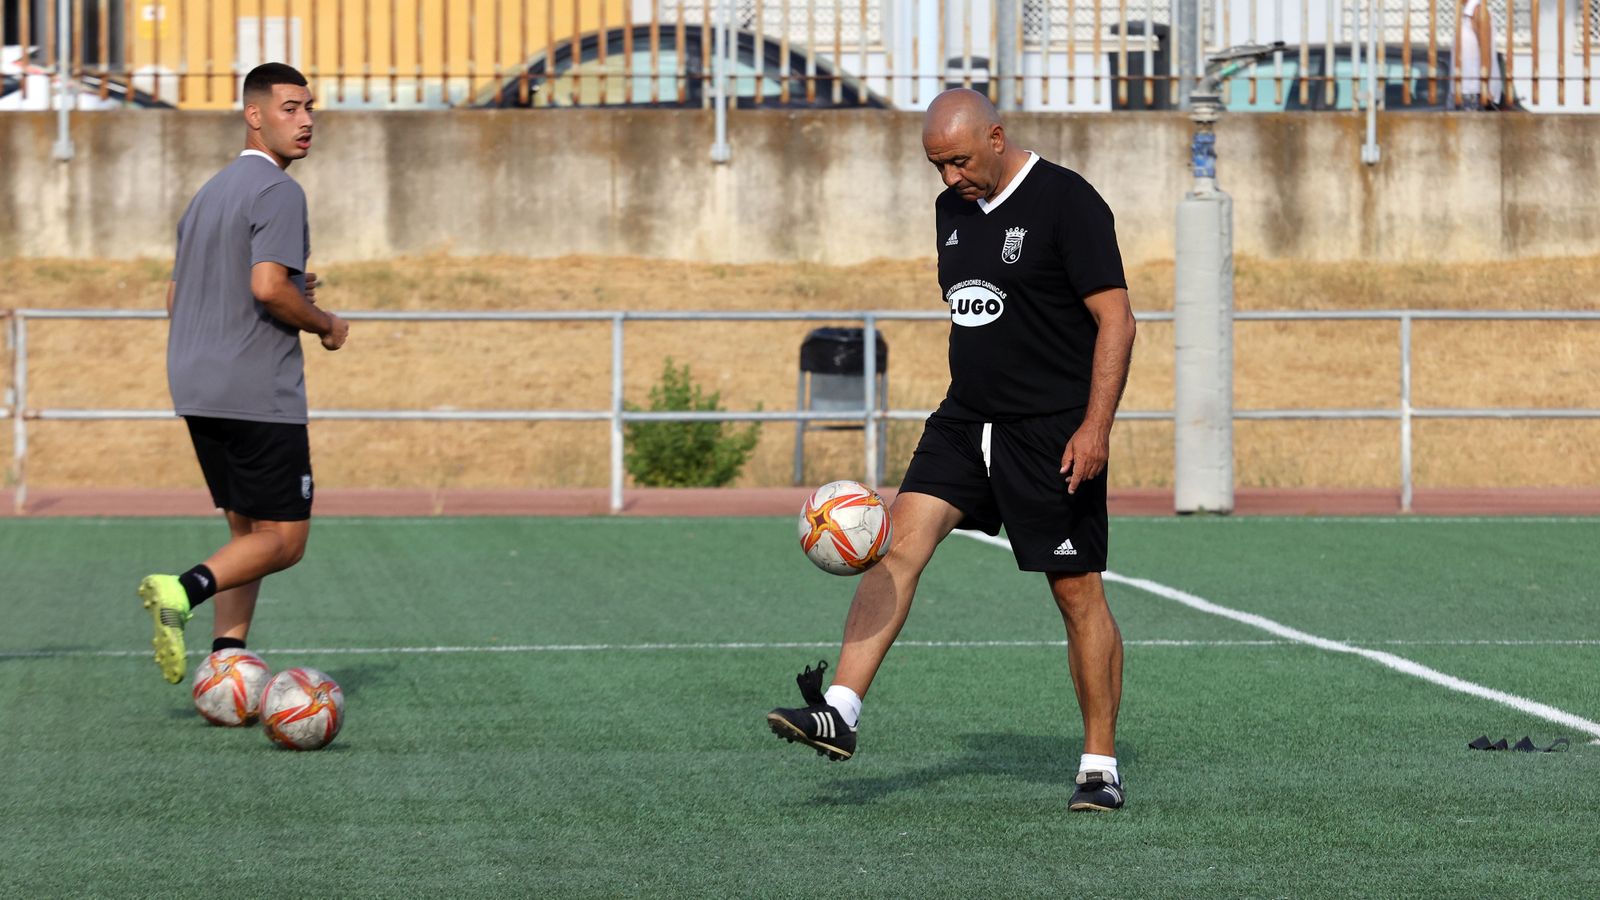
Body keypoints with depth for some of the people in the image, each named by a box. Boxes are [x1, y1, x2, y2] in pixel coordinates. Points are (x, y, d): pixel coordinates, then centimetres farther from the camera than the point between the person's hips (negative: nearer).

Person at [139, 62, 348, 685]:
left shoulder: (208, 194, 19)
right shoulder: (278, 192, -10)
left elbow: (175, 300, 23)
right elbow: (268, 287, -23)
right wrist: (325, 325, -4)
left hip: (196, 390, 9)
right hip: (258, 393, -9)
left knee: (248, 533, 13)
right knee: (284, 540, -4)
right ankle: (184, 590, -25)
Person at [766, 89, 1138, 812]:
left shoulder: (1067, 203, -12)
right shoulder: (952, 210, 10)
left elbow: (1115, 321, -14)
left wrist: (1095, 427, -22)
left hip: (1053, 432, -6)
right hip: (964, 423, 6)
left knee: (1078, 593, -2)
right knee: (901, 541, -11)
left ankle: (1100, 766, 8)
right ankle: (839, 713, -16)